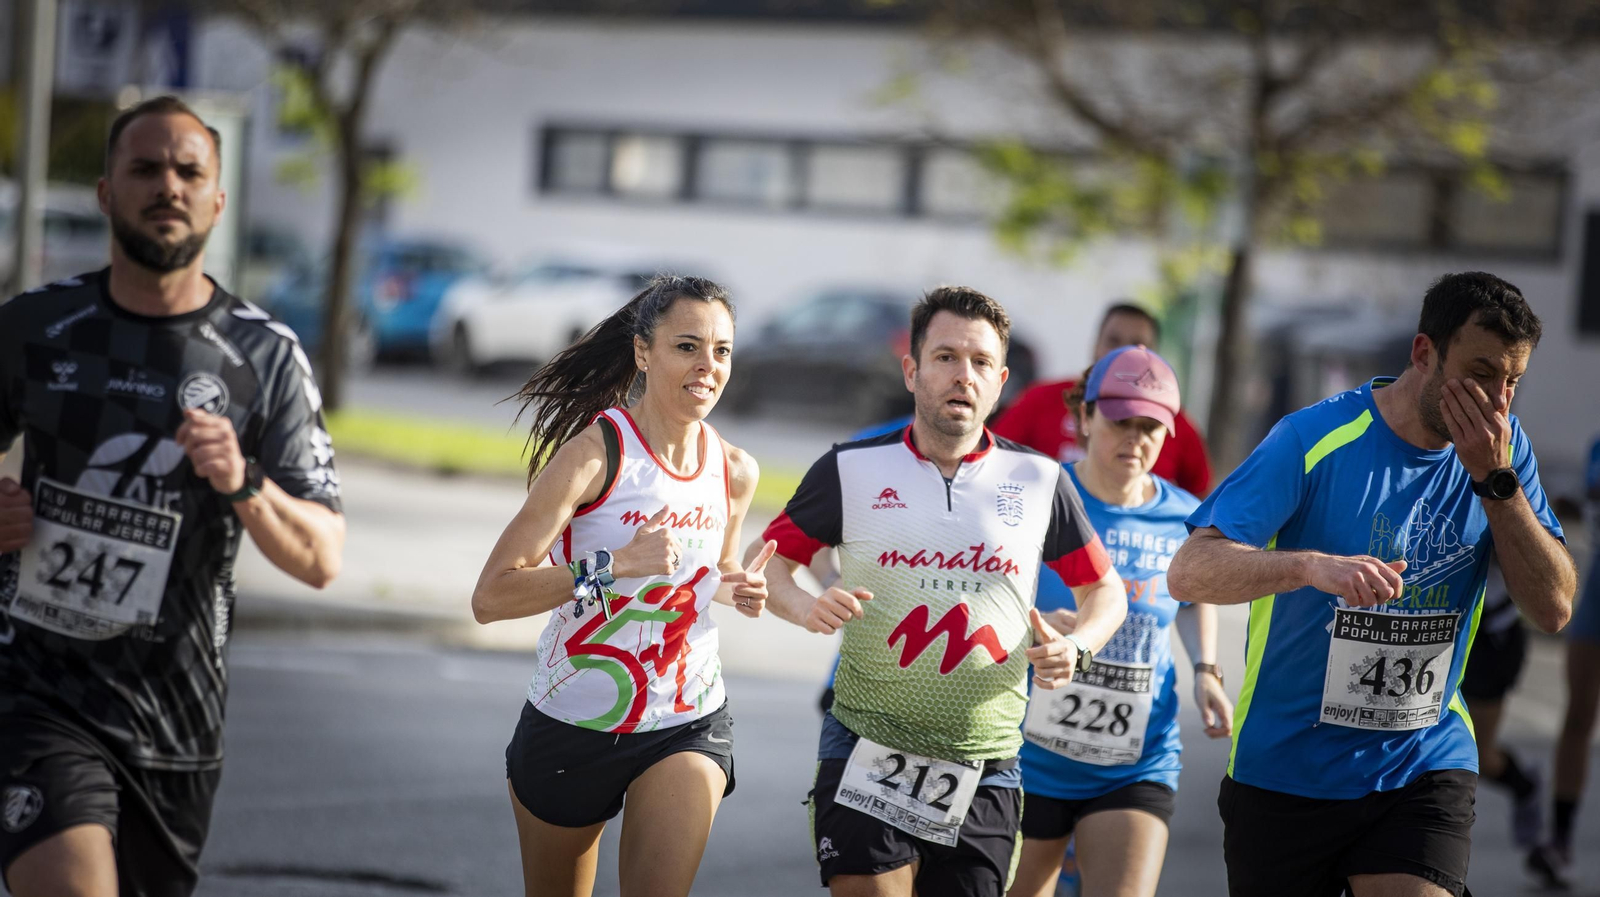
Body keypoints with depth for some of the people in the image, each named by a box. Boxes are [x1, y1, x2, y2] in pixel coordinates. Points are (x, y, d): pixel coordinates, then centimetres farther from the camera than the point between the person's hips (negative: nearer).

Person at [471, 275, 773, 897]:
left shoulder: (736, 472, -2)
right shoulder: (596, 452, -18)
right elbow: (491, 598, -24)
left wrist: (734, 590, -3)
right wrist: (612, 566, -32)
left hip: (688, 724, 3)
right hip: (572, 724, -2)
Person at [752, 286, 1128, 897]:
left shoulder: (1040, 481, 6)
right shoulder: (852, 469, 2)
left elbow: (1104, 588, 15)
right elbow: (767, 559, 11)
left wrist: (1075, 649, -5)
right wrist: (805, 607, -10)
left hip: (984, 772, 2)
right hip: (867, 755, -2)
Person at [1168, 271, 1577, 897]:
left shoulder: (1503, 447, 0)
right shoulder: (1313, 440, -15)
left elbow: (1553, 609, -5)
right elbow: (1188, 573, -22)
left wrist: (1496, 480, -16)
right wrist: (1311, 566, -40)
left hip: (1425, 768, 2)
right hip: (1284, 769, -2)